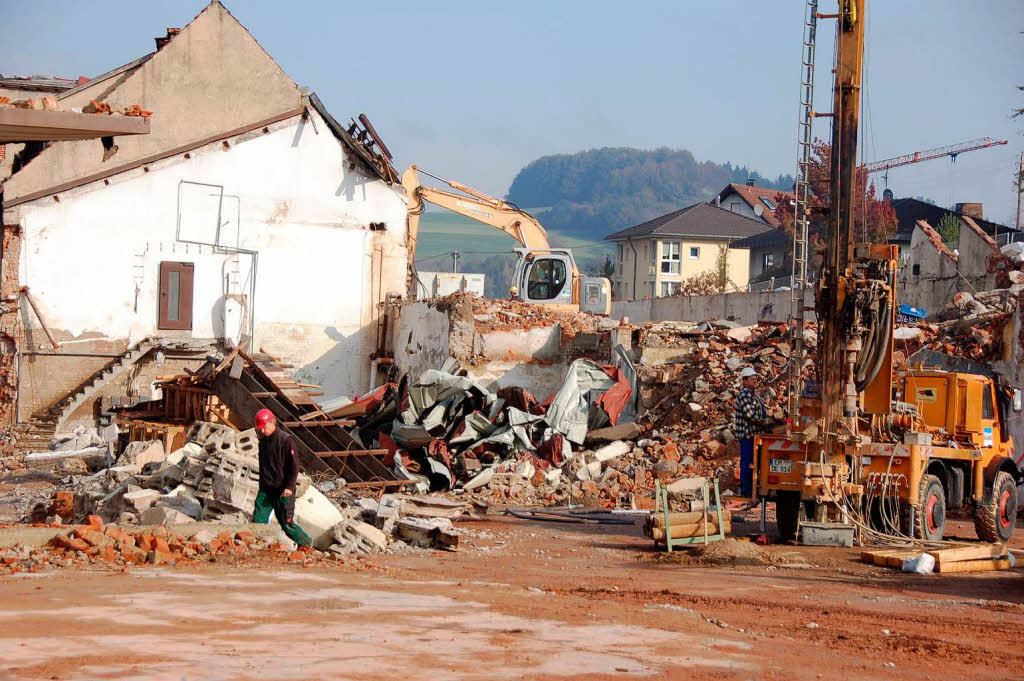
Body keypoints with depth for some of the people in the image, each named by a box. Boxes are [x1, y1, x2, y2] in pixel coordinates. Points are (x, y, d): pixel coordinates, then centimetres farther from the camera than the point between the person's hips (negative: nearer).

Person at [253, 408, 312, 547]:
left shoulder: (285, 440, -11)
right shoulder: (263, 441, 11)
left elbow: (294, 466, -13)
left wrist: (289, 487, -20)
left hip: (282, 491, -6)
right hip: (265, 489, 6)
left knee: (286, 523, -3)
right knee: (257, 521, -2)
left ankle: (307, 544, 14)